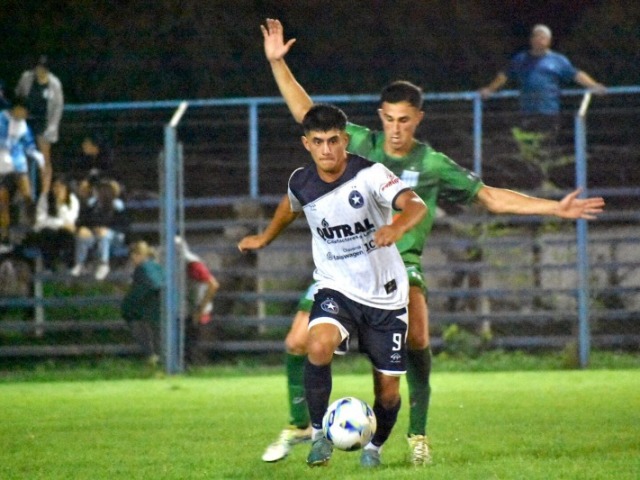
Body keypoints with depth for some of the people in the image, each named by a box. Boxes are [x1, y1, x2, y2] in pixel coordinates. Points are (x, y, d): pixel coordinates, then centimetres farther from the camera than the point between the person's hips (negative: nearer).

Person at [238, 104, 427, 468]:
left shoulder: (370, 175, -20)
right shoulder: (302, 183, -6)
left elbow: (416, 205, -36)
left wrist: (397, 227, -57)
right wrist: (265, 238, 35)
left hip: (386, 295, -2)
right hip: (337, 288, 2)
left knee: (388, 389, 3)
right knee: (319, 346, -30)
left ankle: (375, 447, 35)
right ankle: (319, 433, -10)